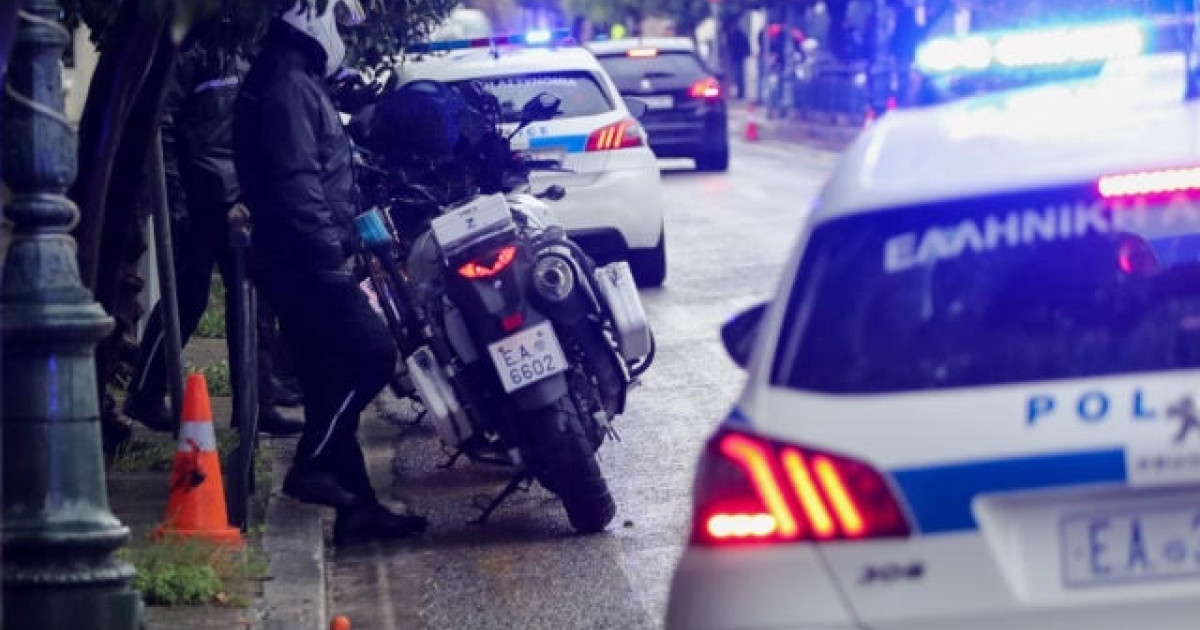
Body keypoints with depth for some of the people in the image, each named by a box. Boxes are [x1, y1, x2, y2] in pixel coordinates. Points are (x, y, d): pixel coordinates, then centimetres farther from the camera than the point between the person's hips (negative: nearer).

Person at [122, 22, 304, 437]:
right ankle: (145, 395, 6)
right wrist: (172, 198, -19)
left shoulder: (236, 57, 17)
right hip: (200, 200, -9)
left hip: (238, 199, 9)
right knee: (188, 298, -5)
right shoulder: (192, 53, -10)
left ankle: (257, 398, 15)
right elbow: (162, 126, -16)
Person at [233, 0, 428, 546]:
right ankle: (313, 466, -9)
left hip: (310, 262, 11)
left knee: (333, 379, 10)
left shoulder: (299, 82, 20)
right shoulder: (287, 86, -14)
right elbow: (295, 184, -23)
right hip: (306, 263, -11)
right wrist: (331, 255, -23)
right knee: (372, 353, -15)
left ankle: (355, 505, 12)